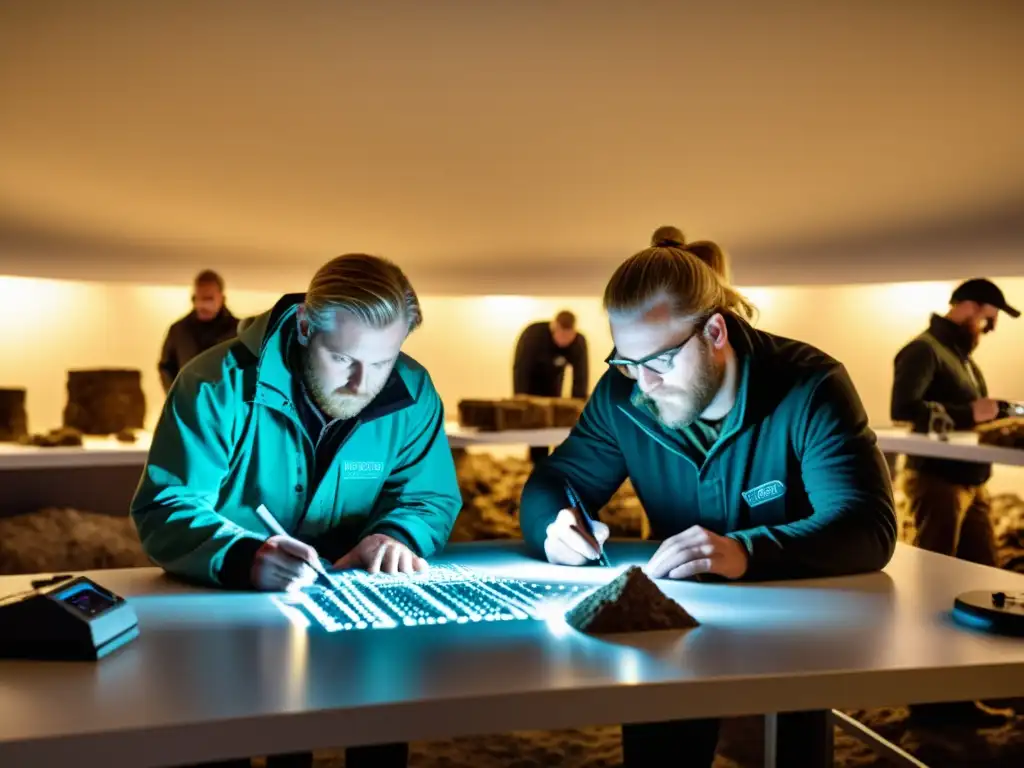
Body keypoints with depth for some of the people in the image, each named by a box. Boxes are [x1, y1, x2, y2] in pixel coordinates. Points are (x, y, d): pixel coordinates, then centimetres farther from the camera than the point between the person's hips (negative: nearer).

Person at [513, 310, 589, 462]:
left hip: (553, 378, 3)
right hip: (530, 377, -3)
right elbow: (520, 369, -34)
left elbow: (581, 376, -24)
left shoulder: (579, 342, -27)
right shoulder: (533, 334, -36)